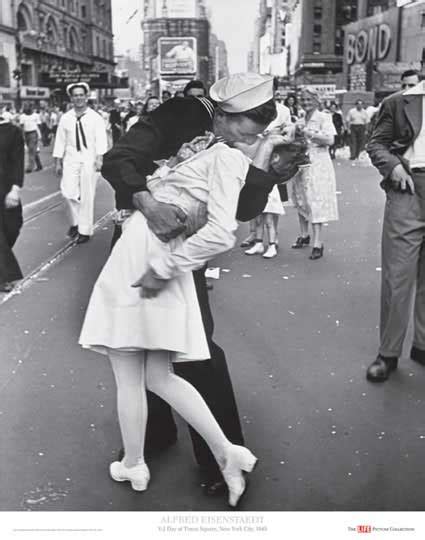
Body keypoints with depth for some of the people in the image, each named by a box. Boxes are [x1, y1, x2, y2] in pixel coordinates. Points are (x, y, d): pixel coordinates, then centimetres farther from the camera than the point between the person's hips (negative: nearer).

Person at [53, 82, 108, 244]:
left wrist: (99, 158, -22)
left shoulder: (95, 118, -1)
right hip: (70, 159, 2)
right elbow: (60, 140, 9)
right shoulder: (65, 118, 6)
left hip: (89, 159, -2)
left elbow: (101, 139, -9)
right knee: (68, 192, -7)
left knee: (87, 196, 1)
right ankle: (75, 221, 19)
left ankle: (85, 230, 13)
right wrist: (58, 162, 7)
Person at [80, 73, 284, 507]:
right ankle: (226, 453, 16)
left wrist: (164, 269, -20)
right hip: (160, 263, 8)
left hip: (139, 266, -8)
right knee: (160, 378, 16)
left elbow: (220, 233, -25)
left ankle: (132, 466, 28)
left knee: (129, 377, 10)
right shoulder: (221, 154, 11)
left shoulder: (225, 156, -13)